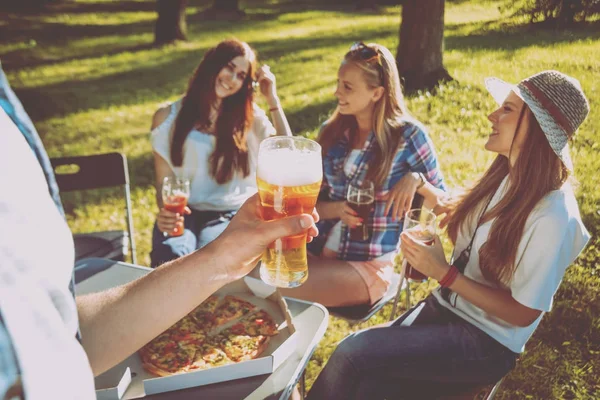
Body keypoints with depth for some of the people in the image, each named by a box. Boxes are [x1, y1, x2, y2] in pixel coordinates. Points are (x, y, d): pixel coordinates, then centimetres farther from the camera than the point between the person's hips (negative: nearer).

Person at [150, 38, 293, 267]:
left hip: (230, 212, 0)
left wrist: (272, 100, -4)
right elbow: (164, 180, 5)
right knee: (169, 261, -33)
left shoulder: (248, 116, 8)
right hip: (184, 212, 0)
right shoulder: (168, 118, 6)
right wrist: (165, 211, -18)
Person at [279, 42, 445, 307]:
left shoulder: (408, 134, -6)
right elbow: (312, 201, 9)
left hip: (369, 265, -4)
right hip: (317, 251, 5)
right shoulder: (332, 132, 6)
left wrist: (415, 179, -20)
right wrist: (336, 209, -13)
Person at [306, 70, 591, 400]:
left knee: (352, 354, -20)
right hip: (444, 307, 6)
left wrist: (443, 273, -21)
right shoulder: (506, 173, -1)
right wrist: (423, 187, 1)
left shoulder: (552, 217, -25)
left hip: (486, 344, -6)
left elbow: (523, 313, -17)